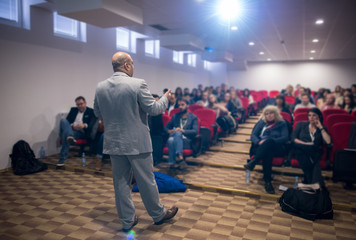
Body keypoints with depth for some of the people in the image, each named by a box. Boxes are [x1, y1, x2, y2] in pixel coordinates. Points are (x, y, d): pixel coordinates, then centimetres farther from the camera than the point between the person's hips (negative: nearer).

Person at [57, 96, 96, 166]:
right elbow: (67, 121, 14)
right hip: (71, 129, 4)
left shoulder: (91, 111, 11)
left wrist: (84, 125, -24)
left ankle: (63, 158, -34)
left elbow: (92, 124, -3)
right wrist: (72, 126, -10)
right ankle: (70, 137, -52)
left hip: (82, 132, -4)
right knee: (63, 121, -27)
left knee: (66, 133, -34)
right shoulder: (73, 110, 25)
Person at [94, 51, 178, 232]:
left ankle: (127, 220, 27)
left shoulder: (100, 87, 0)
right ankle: (158, 214, 30)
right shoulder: (138, 84, -16)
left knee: (120, 182, 14)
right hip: (136, 142, -4)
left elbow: (98, 114, 10)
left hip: (113, 143, 5)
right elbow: (153, 109, -11)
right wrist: (165, 98, 8)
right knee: (146, 181, 11)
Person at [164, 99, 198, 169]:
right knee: (171, 140, -35)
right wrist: (169, 131, -1)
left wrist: (182, 130, -17)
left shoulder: (193, 117, 13)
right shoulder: (175, 116, 24)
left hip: (187, 141, -2)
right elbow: (166, 127, 24)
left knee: (178, 133, -36)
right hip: (174, 137, 3)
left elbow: (195, 131, -2)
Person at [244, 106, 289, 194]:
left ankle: (252, 162, -44)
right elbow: (253, 135, 11)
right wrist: (259, 142, -14)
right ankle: (267, 182, -40)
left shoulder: (282, 123, 15)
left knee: (268, 141, -38)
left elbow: (285, 138, -2)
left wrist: (269, 141, -17)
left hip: (277, 149, -1)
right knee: (268, 153, -37)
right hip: (260, 147, 2)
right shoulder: (262, 122, 22)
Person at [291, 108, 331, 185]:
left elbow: (328, 142, -1)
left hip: (315, 153, 1)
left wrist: (321, 127, 4)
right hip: (300, 151, 0)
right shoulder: (301, 124, 19)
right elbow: (293, 138, 5)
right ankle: (318, 184, -35)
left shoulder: (322, 129, 20)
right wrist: (305, 144, -10)